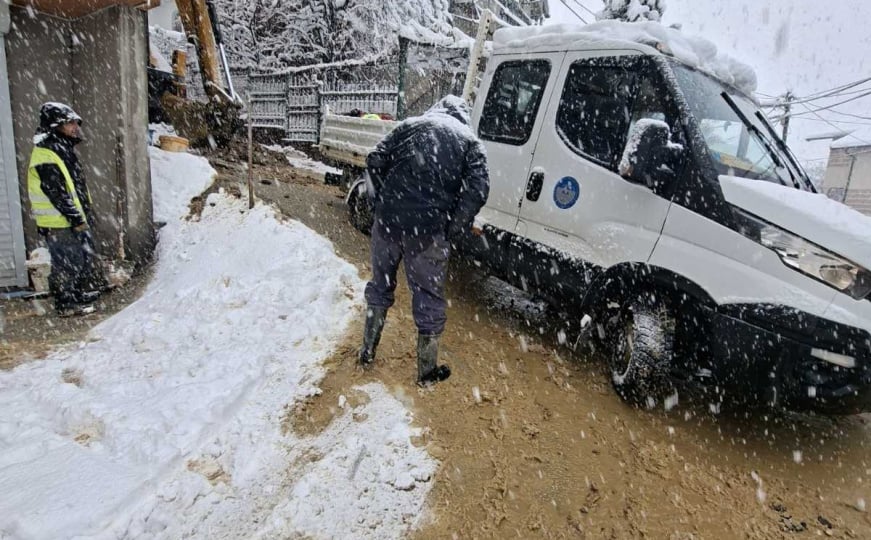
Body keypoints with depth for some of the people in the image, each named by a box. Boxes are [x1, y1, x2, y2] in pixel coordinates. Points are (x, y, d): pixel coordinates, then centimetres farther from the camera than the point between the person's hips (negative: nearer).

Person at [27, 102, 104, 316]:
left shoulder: (64, 150, 14)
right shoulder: (45, 156, -17)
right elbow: (57, 194, -21)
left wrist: (86, 213, 20)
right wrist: (75, 218, -20)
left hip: (76, 220, 10)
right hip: (59, 224, -10)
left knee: (87, 258, 16)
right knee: (66, 263, -2)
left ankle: (84, 296, 28)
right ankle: (66, 305, 10)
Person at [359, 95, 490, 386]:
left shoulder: (410, 125, 14)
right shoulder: (470, 140, 10)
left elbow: (375, 160, 4)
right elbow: (477, 189, -5)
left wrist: (385, 203, 13)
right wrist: (454, 230, 1)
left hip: (387, 221, 2)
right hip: (429, 231, -2)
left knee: (380, 286, 21)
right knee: (429, 299, 11)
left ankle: (367, 351, 36)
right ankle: (427, 371, 25)